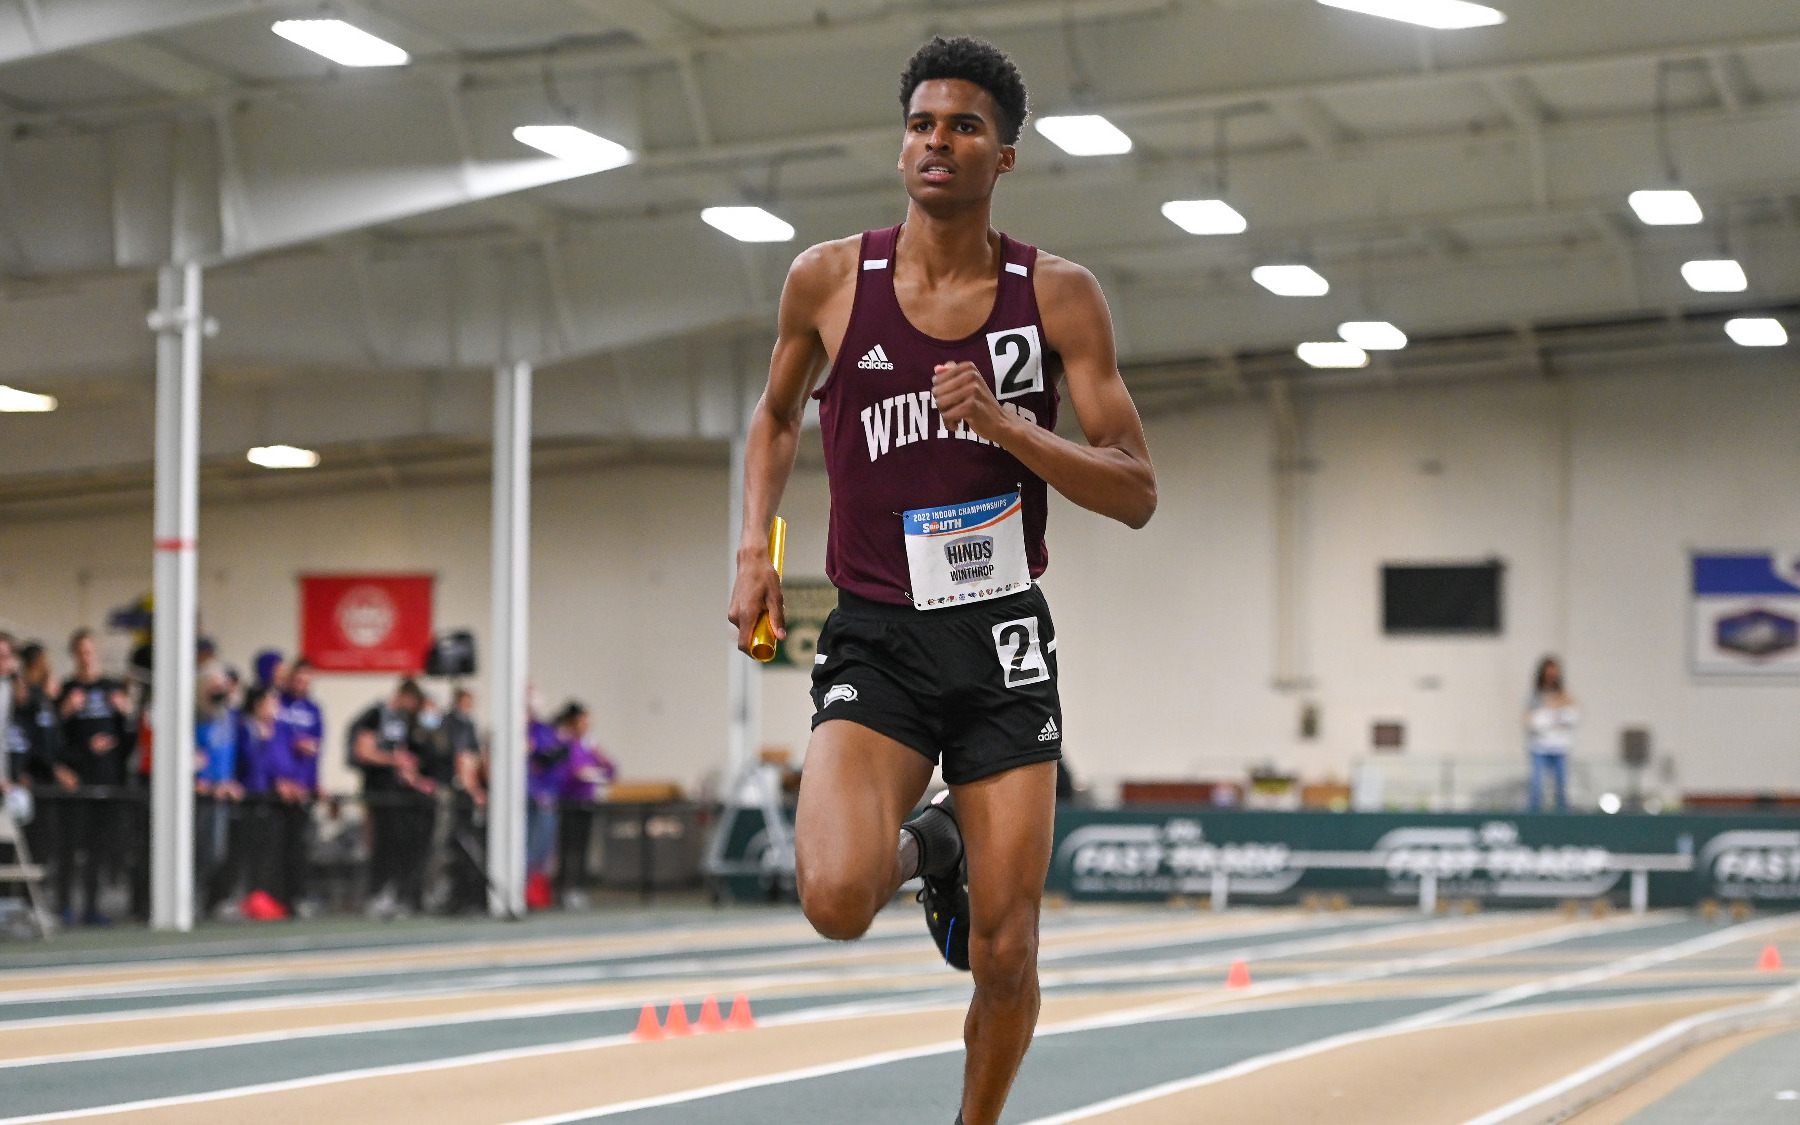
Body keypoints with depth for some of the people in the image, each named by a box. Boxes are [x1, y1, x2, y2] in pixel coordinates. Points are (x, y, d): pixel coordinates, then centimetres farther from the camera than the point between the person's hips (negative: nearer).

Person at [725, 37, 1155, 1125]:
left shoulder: (1058, 294, -1)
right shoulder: (829, 280, 2)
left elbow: (1137, 494, -3)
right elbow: (777, 415, 22)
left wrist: (1003, 424, -17)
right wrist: (755, 548, 8)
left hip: (1005, 643, 0)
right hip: (876, 640, 0)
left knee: (1005, 959, -2)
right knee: (837, 900, -24)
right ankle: (922, 851, 13)